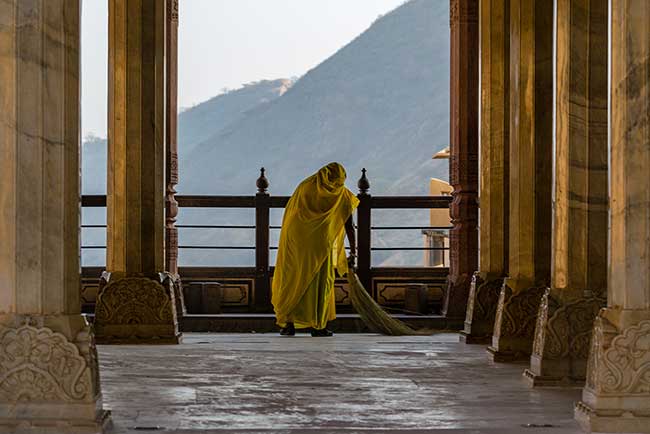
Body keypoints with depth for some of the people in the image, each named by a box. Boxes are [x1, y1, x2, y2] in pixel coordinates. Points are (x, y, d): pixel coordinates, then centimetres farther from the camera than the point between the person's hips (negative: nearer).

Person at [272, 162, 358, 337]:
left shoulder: (304, 185, 16)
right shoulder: (341, 193, 10)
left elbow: (288, 213, 15)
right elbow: (349, 226, 11)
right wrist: (353, 252, 17)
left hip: (294, 239, 2)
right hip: (321, 241, -2)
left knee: (292, 281, 9)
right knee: (320, 282, 6)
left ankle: (288, 323, 4)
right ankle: (317, 326, 4)